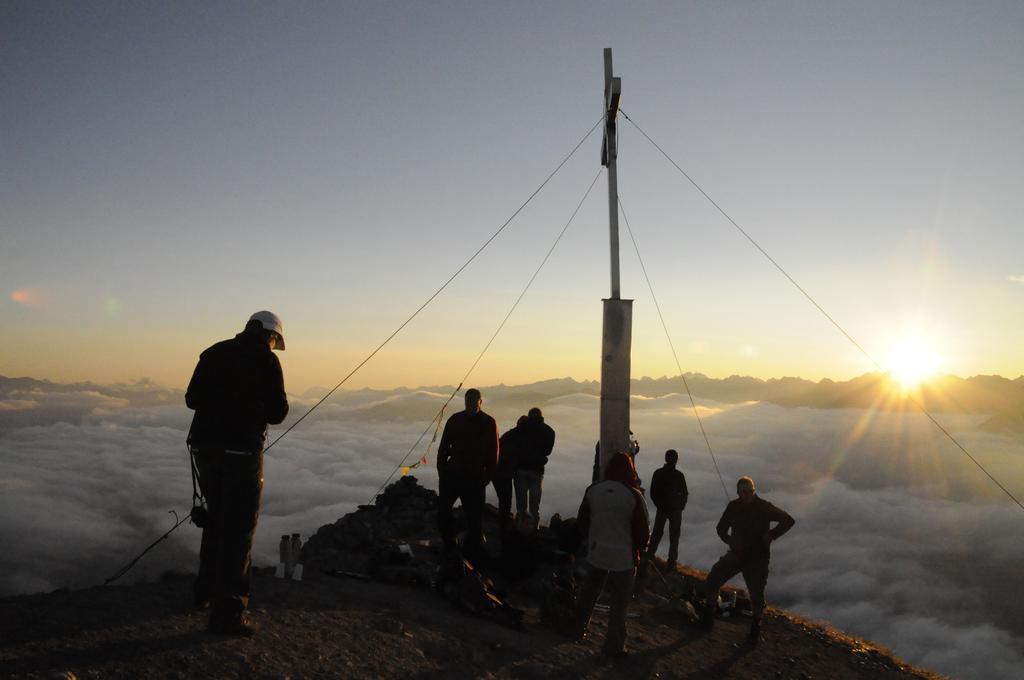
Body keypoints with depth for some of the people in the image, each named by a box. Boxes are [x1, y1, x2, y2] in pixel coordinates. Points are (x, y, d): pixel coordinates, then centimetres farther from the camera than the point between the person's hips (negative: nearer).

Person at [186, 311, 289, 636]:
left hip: (205, 445, 6)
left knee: (216, 519, 23)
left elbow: (191, 399, 13)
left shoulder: (213, 353, 9)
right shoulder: (266, 360, -7)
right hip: (241, 450, -6)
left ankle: (206, 591, 36)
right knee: (238, 528, 0)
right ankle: (227, 612, 1)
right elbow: (277, 413, -8)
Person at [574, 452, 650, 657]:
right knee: (619, 602, 8)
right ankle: (614, 645, 13)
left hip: (596, 553, 4)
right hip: (623, 557, -4)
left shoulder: (592, 490, -5)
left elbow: (581, 522, 6)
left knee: (589, 592, 24)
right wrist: (640, 546, 10)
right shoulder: (634, 496, -17)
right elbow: (642, 530, -12)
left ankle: (579, 627, 36)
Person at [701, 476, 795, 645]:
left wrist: (771, 535, -17)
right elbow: (721, 528, 7)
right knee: (713, 579, -9)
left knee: (756, 595, -6)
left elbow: (789, 520, -7)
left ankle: (755, 630, 18)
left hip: (758, 558, -3)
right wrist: (730, 541, -13)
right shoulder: (733, 507, -2)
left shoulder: (764, 507, -13)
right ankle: (708, 616, 9)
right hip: (737, 554, 3)